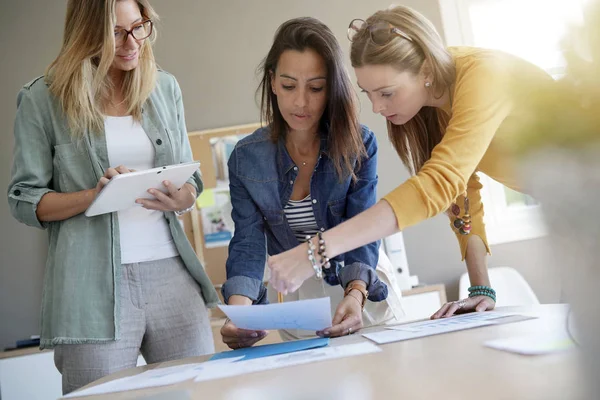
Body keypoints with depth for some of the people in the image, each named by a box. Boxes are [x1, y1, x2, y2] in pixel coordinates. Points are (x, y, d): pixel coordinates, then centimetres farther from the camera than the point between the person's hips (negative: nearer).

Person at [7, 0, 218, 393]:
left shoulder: (165, 88, 12)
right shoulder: (42, 99, 1)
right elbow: (24, 200, 1)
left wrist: (181, 198, -8)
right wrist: (94, 196, -15)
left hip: (171, 272, 4)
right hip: (93, 283, -3)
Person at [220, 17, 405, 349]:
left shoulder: (360, 146, -12)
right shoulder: (246, 158, -10)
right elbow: (248, 245, -15)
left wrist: (355, 295, -38)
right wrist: (238, 311, -34)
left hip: (361, 289, 0)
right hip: (294, 301, 1)